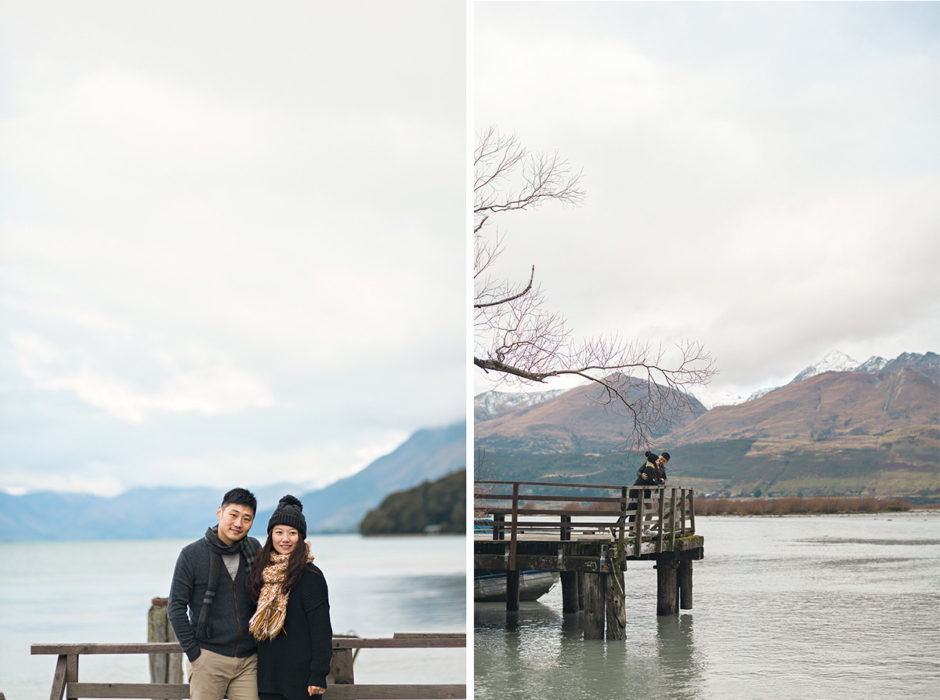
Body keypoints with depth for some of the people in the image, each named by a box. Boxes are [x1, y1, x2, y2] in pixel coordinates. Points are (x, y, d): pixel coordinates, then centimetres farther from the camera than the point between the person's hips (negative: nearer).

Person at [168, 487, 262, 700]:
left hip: (248, 661, 3)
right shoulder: (192, 554, -4)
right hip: (208, 660, -3)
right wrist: (194, 653, -7)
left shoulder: (254, 549, 7)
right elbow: (176, 608, -3)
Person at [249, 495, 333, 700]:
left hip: (300, 675, -6)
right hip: (268, 677, 6)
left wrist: (318, 675, -14)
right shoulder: (264, 572, 10)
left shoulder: (311, 576, -8)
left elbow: (322, 630, -10)